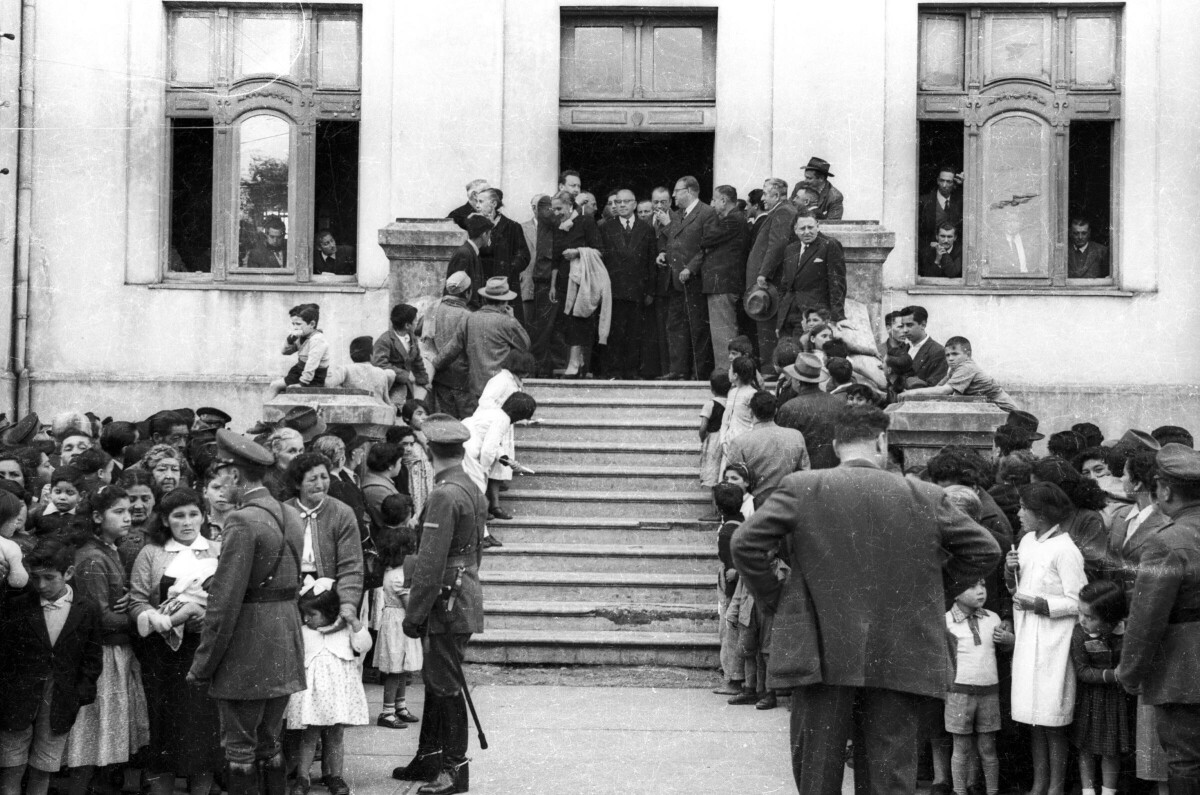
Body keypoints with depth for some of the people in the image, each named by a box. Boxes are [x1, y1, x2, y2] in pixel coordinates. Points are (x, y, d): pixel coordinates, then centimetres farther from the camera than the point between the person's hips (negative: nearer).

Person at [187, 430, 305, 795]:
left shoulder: (243, 521, -16)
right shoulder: (291, 515, 9)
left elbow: (225, 601, -18)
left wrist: (202, 664, -12)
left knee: (240, 749, 1)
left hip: (247, 652, -8)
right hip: (285, 650, 8)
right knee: (270, 744, 16)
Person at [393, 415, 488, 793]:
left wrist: (414, 615, -16)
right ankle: (429, 757, 26)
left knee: (446, 686, -2)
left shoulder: (445, 495, -19)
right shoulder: (473, 489, 11)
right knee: (435, 680, 17)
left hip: (448, 603, -9)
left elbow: (430, 564, -21)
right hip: (467, 593, 9)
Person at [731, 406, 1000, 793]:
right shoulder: (926, 498, 2)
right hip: (900, 662, 1)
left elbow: (745, 543, -7)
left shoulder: (801, 488, -3)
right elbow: (986, 550, 8)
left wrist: (773, 600, 6)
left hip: (822, 657, -1)